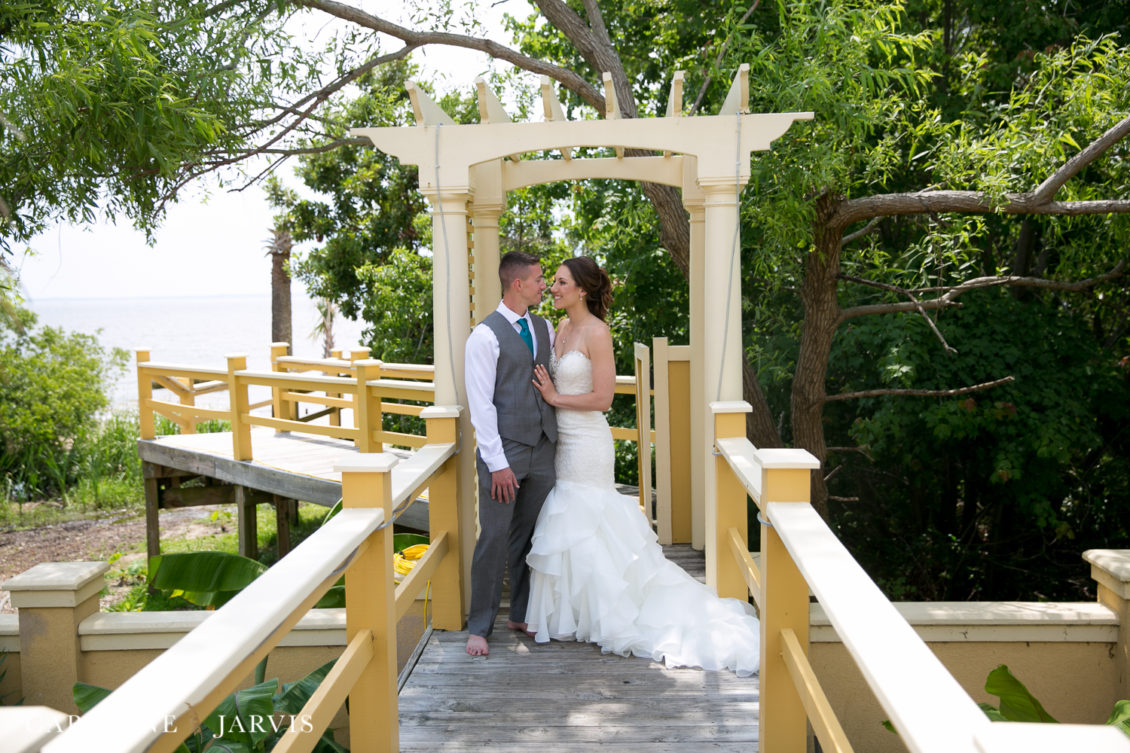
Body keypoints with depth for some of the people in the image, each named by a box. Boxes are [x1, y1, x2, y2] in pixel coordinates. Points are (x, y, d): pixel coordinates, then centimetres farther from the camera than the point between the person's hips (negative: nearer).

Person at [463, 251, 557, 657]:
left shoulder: (545, 328, 12)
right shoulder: (485, 335, -9)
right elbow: (480, 405, -12)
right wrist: (497, 463, -15)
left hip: (542, 448, 6)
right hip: (504, 452, -6)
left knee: (531, 536, 14)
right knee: (494, 540, 0)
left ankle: (522, 615, 28)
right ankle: (479, 627, 13)